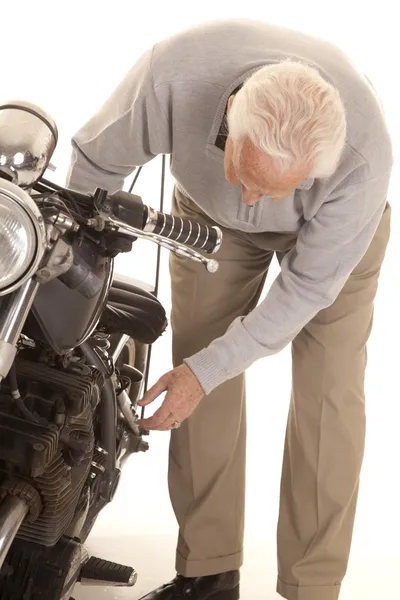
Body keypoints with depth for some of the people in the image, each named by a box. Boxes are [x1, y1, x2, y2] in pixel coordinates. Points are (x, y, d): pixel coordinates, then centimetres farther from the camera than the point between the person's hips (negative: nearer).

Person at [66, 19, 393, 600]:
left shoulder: (363, 155, -41)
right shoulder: (175, 72, -39)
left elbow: (309, 286, -27)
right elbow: (97, 160, -19)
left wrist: (207, 370, -27)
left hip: (328, 229, -2)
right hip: (208, 211, 2)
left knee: (328, 391, -12)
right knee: (202, 384, -3)